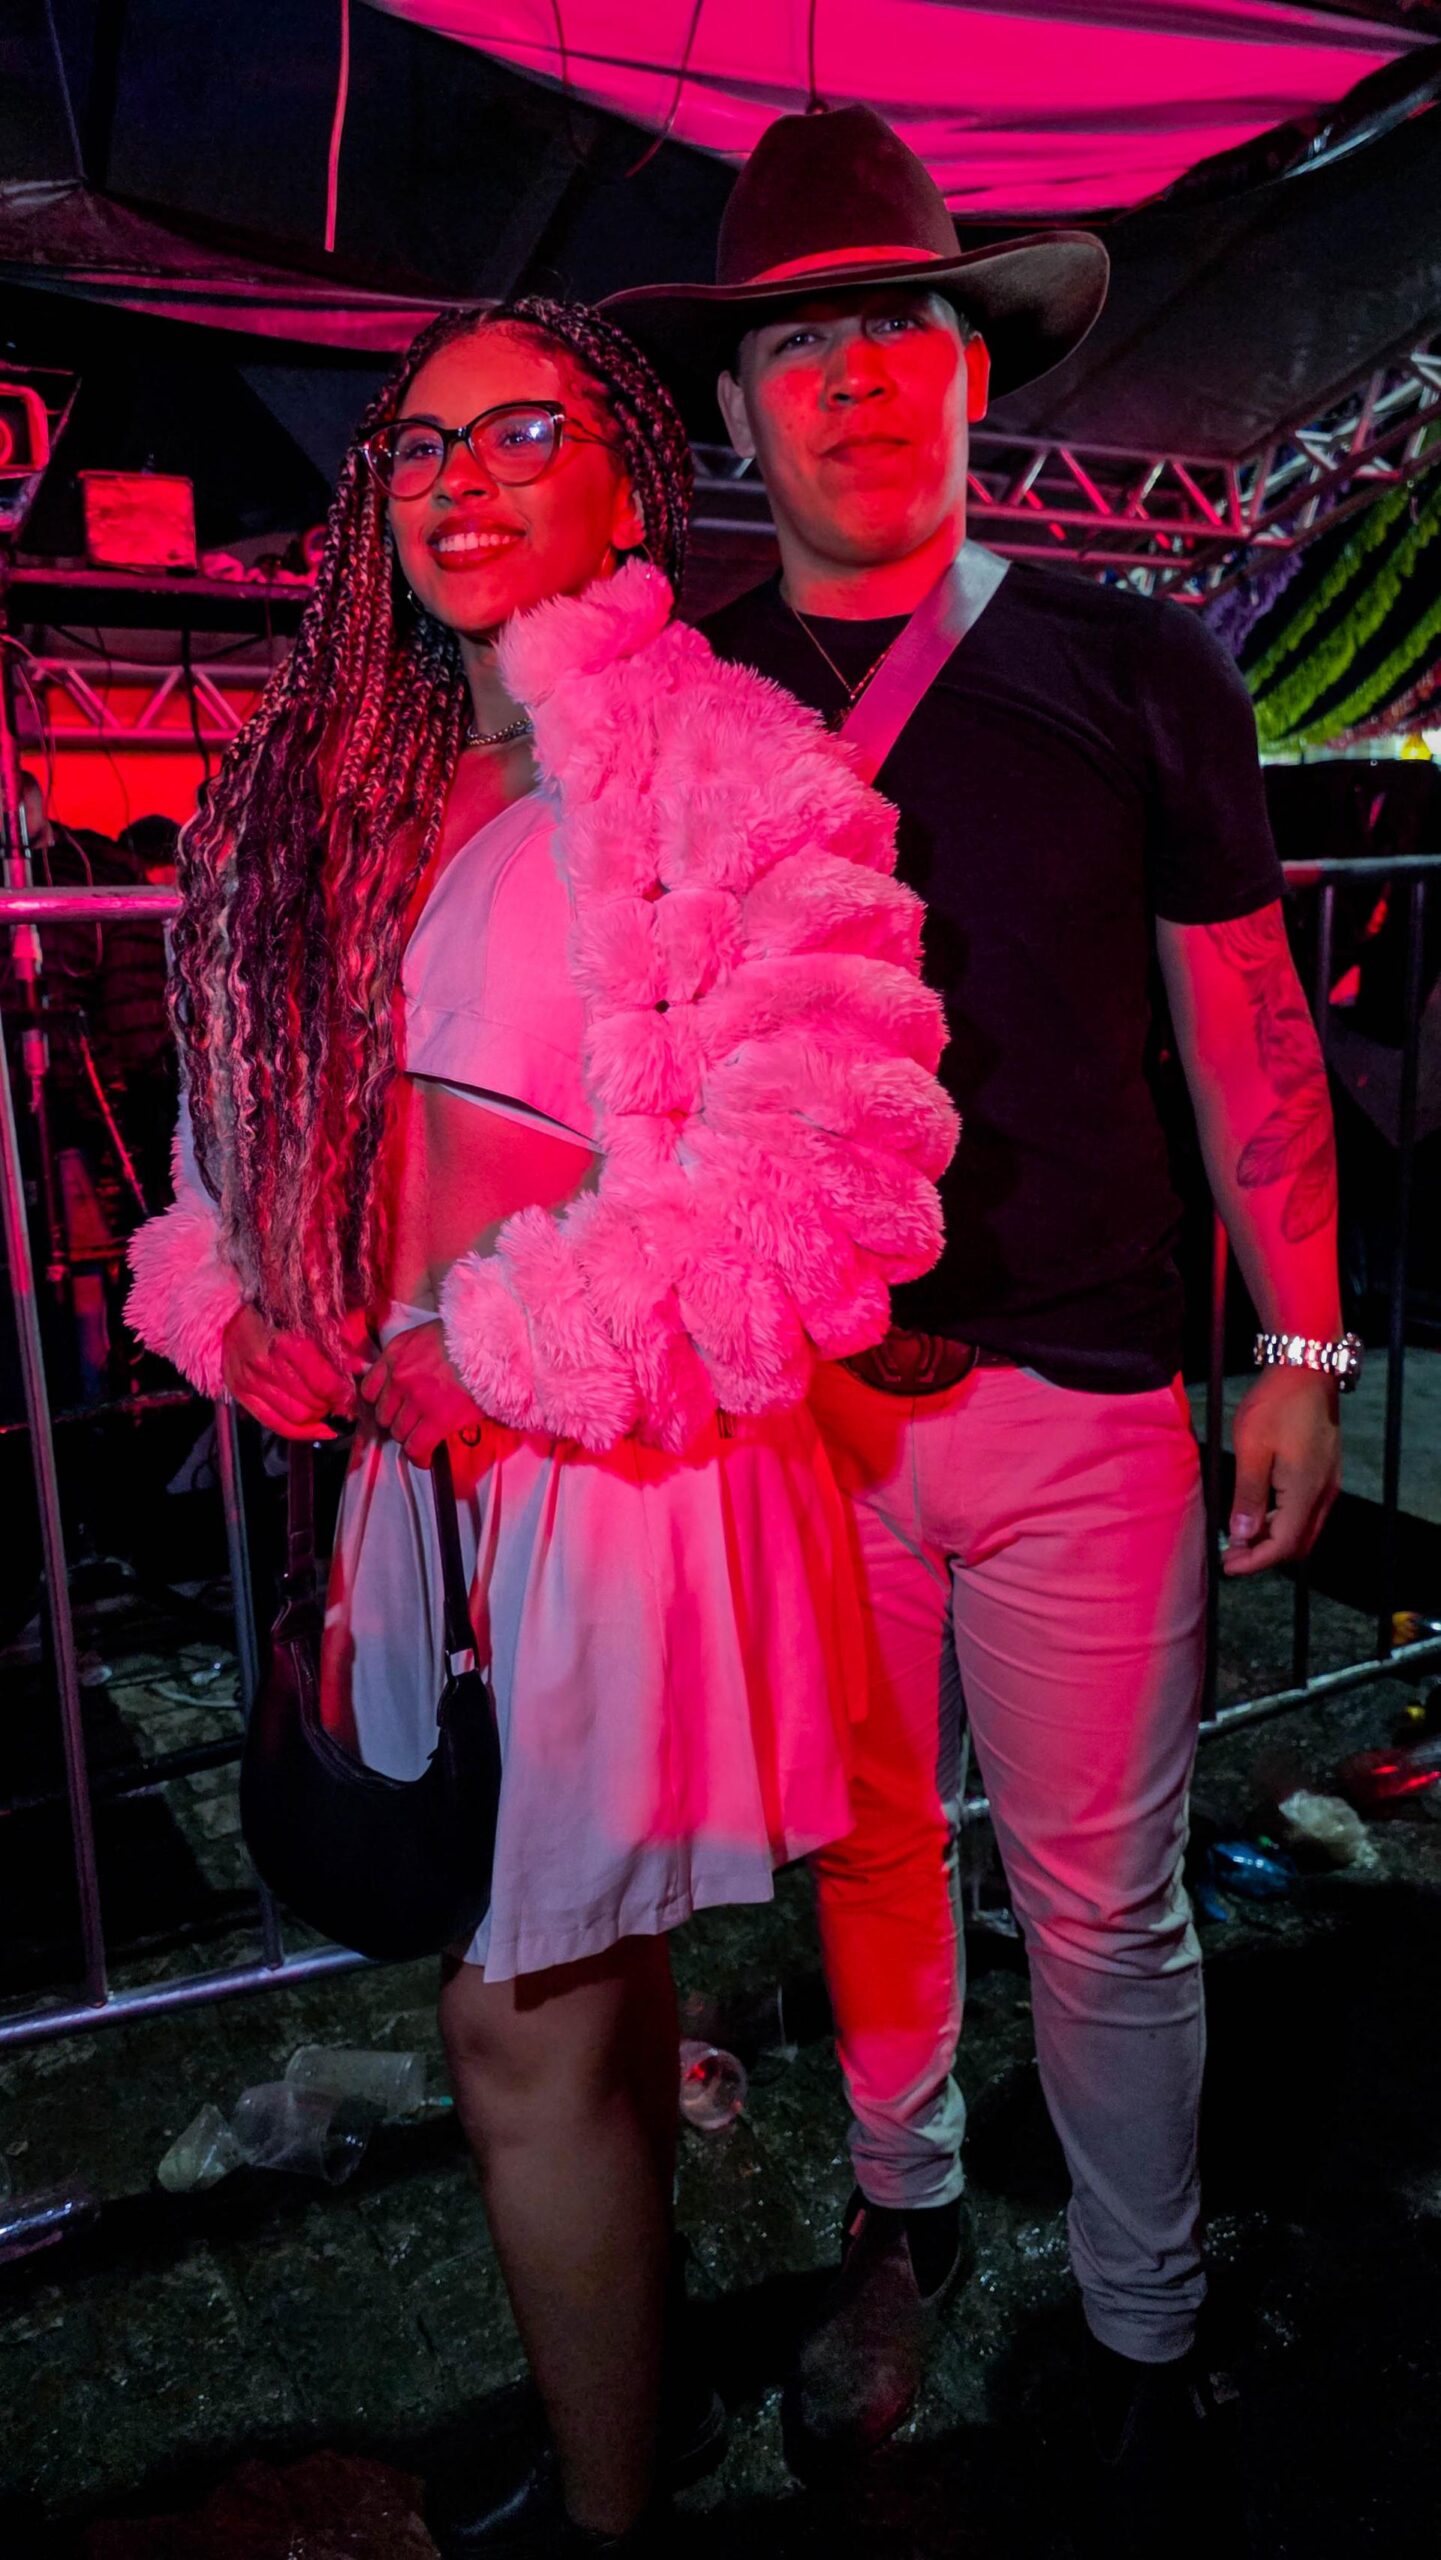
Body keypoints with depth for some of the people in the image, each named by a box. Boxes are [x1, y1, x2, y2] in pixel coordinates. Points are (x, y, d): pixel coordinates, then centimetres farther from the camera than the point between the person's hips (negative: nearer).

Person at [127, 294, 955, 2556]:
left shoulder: (722, 766, -11)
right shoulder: (345, 792, 12)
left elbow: (822, 1160, -20)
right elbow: (278, 1111, 16)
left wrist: (496, 1351, -17)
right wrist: (258, 1313, -2)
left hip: (631, 1461, -6)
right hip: (443, 1449, 7)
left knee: (527, 2024, 5)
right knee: (590, 1965, 21)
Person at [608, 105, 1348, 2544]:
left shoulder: (1132, 670, 0)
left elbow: (1247, 1031, 4)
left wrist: (1301, 1349, 3)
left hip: (1080, 1401, -1)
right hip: (791, 1401, 2)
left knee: (1103, 1906, 10)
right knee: (864, 1854, 18)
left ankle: (1146, 2334, 37)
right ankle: (901, 2209, 46)